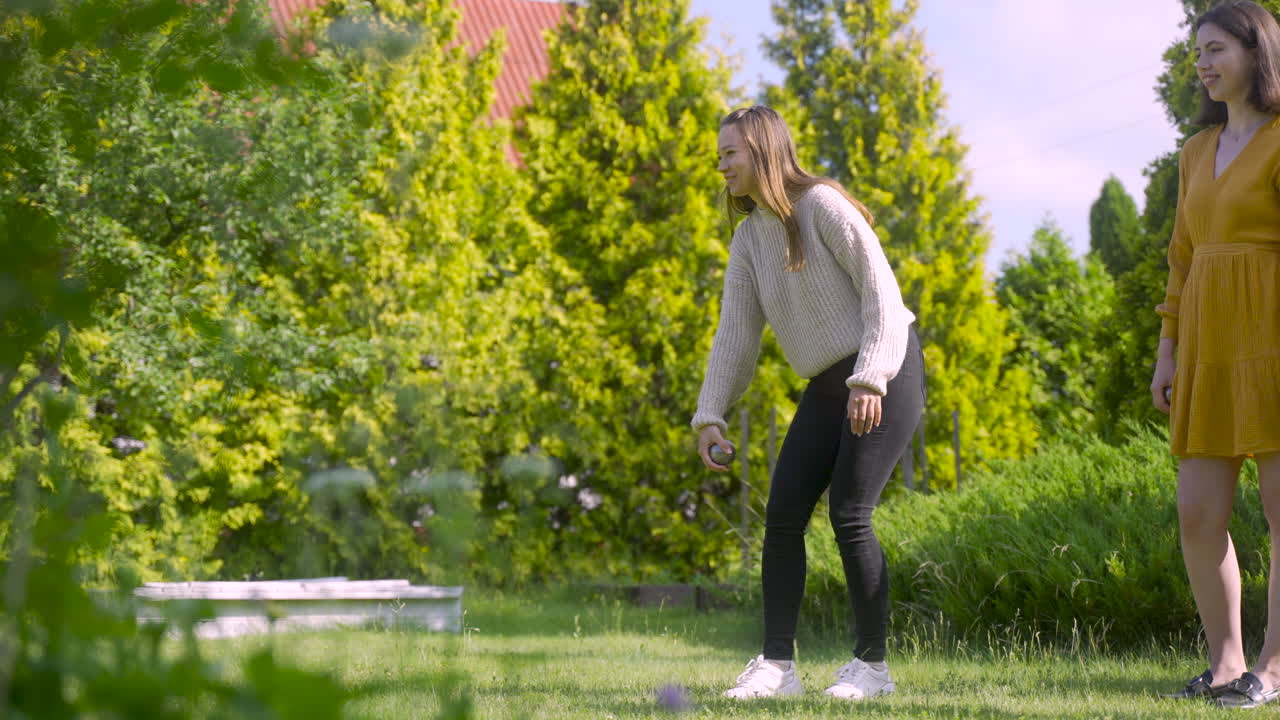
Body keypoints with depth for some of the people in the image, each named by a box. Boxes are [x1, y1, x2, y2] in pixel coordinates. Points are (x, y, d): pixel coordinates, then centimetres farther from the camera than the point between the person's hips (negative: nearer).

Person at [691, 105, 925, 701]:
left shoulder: (822, 205, -12)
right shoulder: (748, 237, 10)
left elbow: (880, 288, -16)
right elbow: (735, 331, 10)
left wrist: (870, 378, -24)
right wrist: (710, 414, 2)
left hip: (885, 372, -8)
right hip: (827, 384, 8)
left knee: (849, 514, -14)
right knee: (783, 513, -3)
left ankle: (872, 664, -3)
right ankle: (776, 664, 0)